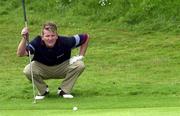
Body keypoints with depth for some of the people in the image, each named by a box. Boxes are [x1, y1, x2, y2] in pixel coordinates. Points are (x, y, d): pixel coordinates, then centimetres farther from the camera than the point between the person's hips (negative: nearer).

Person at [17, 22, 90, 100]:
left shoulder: (64, 42, -25)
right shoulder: (37, 42, -27)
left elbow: (86, 37, -11)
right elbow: (20, 54, -40)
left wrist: (80, 56, -13)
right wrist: (24, 38, -53)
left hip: (61, 69, 1)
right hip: (42, 69, -1)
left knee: (79, 65, -25)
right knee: (28, 71, -32)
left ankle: (64, 90, -3)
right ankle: (43, 90, -1)